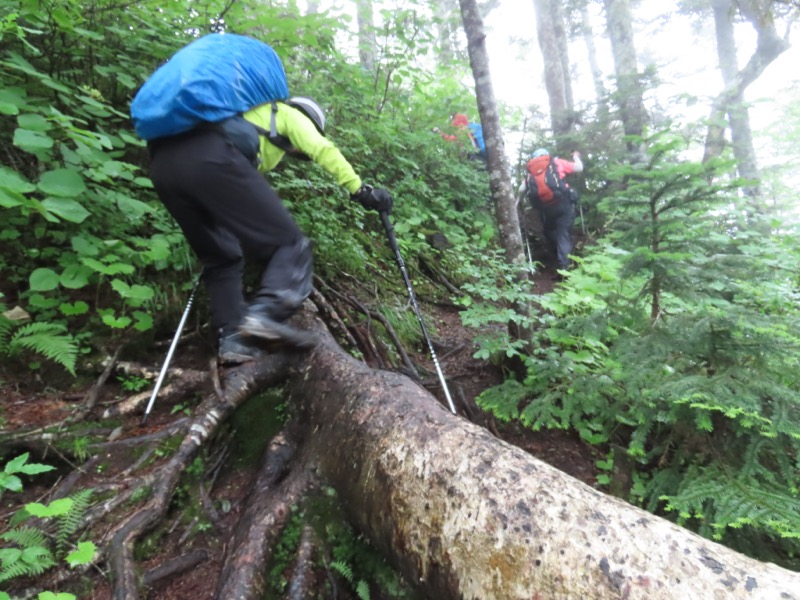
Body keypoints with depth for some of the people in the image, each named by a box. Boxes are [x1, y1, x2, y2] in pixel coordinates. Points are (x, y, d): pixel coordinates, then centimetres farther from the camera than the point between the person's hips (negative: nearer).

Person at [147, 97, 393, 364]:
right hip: (210, 159, -8)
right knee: (288, 242, -5)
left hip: (163, 162, 8)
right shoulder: (289, 114, 27)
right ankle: (265, 313, -26)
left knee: (220, 258, 16)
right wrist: (361, 190, 12)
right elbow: (324, 150, 11)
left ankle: (232, 338, 5)